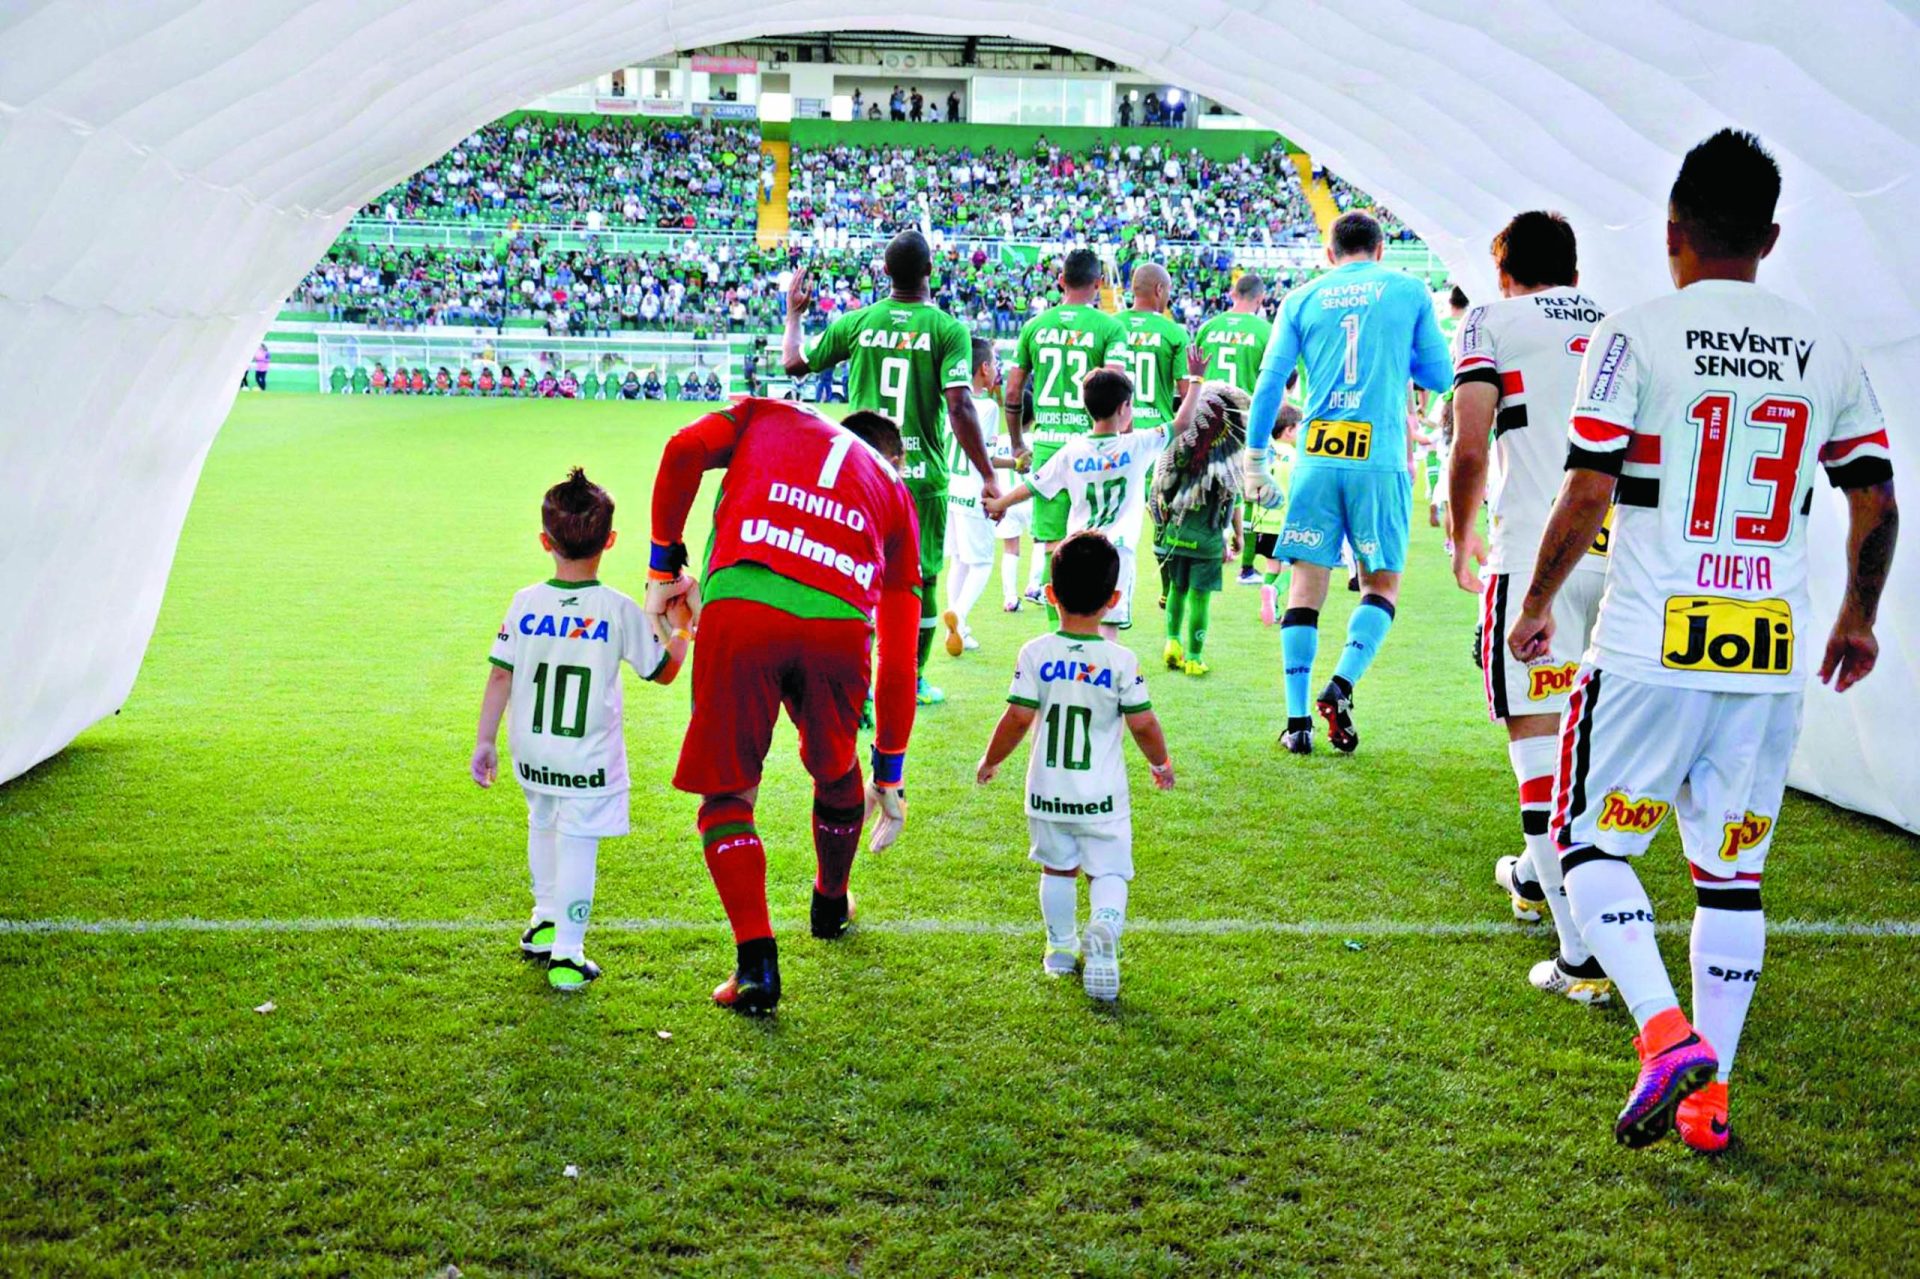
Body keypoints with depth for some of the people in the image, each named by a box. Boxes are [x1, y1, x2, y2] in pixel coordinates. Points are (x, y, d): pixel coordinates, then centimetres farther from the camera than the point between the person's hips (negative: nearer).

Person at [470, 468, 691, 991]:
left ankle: (544, 922, 40)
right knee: (577, 845, 0)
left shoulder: (525, 603, -6)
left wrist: (485, 741, 6)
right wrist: (681, 628, 16)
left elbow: (499, 675, -2)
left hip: (531, 753, 4)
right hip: (589, 760, -3)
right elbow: (665, 670, -1)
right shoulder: (619, 610, -12)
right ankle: (566, 954, 0)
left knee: (542, 825, 25)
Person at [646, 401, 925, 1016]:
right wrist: (890, 775, 35)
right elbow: (898, 658, 29)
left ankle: (757, 961, 2)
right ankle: (831, 906, 51)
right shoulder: (895, 494, 31)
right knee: (836, 774, 29)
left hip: (738, 611, -2)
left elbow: (685, 451, 5)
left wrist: (664, 567, 14)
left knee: (726, 794, 12)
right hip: (839, 626, 2)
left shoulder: (767, 415, 30)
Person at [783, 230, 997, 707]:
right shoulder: (948, 329, -8)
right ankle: (914, 682, 23)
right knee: (921, 579, 12)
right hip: (922, 474, -2)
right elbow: (959, 409, -15)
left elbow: (795, 363, 11)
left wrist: (793, 314, 29)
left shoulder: (856, 322, 0)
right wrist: (987, 476, -10)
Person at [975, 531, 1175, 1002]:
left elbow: (1018, 719, -11)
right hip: (1102, 796, -2)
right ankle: (1103, 929, -24)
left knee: (1057, 868, 19)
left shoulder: (1036, 654, -9)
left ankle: (1061, 947, 31)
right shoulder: (1122, 661, -10)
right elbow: (1143, 724, -7)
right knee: (1108, 871, 4)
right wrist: (1161, 763, 12)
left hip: (1047, 792, 2)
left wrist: (990, 761, 5)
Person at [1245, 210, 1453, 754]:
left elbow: (1269, 384, 5)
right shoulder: (1409, 291, 8)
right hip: (1380, 459, -1)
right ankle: (1341, 684, -10)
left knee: (1306, 584, 6)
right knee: (1383, 583, 11)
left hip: (1316, 459, 2)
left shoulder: (1301, 300, 10)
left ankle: (1297, 720, 2)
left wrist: (1255, 463, 11)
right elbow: (1440, 376, 12)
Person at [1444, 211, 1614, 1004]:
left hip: (1537, 552, -6)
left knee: (1539, 744, -4)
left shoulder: (1493, 324, 6)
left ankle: (1585, 955, -10)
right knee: (1579, 727, 25)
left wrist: (1463, 536, 14)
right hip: (1622, 554, 6)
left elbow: (1471, 449, -3)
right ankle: (1536, 877, 46)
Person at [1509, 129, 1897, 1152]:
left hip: (1652, 650, -4)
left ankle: (1666, 1034, -9)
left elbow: (1588, 497, -11)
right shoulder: (1824, 351, 8)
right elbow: (1877, 503, 11)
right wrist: (1858, 618, 25)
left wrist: (1536, 605, 3)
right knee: (1732, 872, 13)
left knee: (1591, 844, 9)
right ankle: (1709, 1096, 17)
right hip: (1772, 658, 4)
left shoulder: (1635, 336, -7)